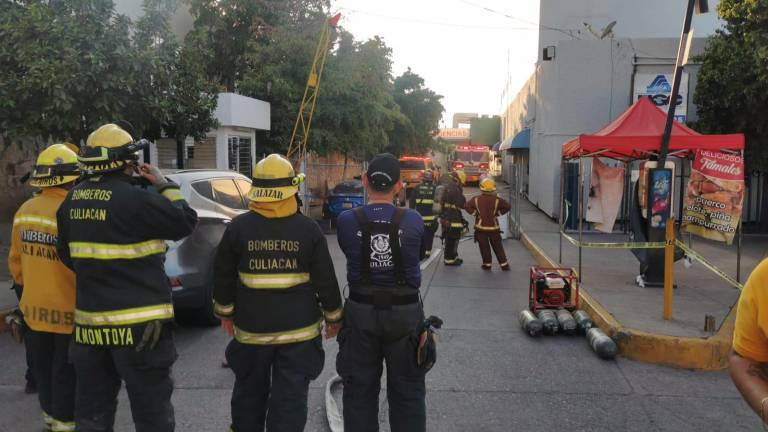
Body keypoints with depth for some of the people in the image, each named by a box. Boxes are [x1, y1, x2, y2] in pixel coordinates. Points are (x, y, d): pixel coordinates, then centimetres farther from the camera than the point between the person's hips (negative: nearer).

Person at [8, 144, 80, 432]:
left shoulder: (24, 211, 0)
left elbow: (16, 260, 10)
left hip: (34, 309, 7)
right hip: (68, 311, -7)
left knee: (43, 369, 21)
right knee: (66, 373, 8)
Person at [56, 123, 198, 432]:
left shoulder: (73, 200, 6)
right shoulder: (134, 198, -18)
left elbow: (67, 253, 15)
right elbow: (185, 223, -8)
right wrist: (165, 185, 4)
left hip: (90, 320, 7)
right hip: (137, 323, -7)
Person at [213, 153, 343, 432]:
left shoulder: (237, 228, -5)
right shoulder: (309, 229, -8)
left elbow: (223, 278, 3)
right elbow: (326, 281, -3)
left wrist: (225, 313, 17)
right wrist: (333, 317, 10)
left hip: (251, 329, 2)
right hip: (299, 331, -1)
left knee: (249, 393, 21)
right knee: (290, 398, 6)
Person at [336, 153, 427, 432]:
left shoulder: (347, 221, -12)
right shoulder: (413, 221, -12)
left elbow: (349, 252, 2)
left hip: (361, 312, 0)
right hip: (405, 313, 0)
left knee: (360, 390, 16)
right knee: (407, 393, 15)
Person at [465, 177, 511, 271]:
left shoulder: (476, 199, -8)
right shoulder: (497, 200, -9)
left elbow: (468, 206, -5)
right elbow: (507, 206, -5)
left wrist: (475, 213, 4)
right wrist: (498, 213, 3)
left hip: (481, 227, -1)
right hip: (494, 227, 1)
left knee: (484, 247, 9)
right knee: (498, 246, 10)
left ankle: (487, 264, 12)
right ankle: (504, 264, 12)